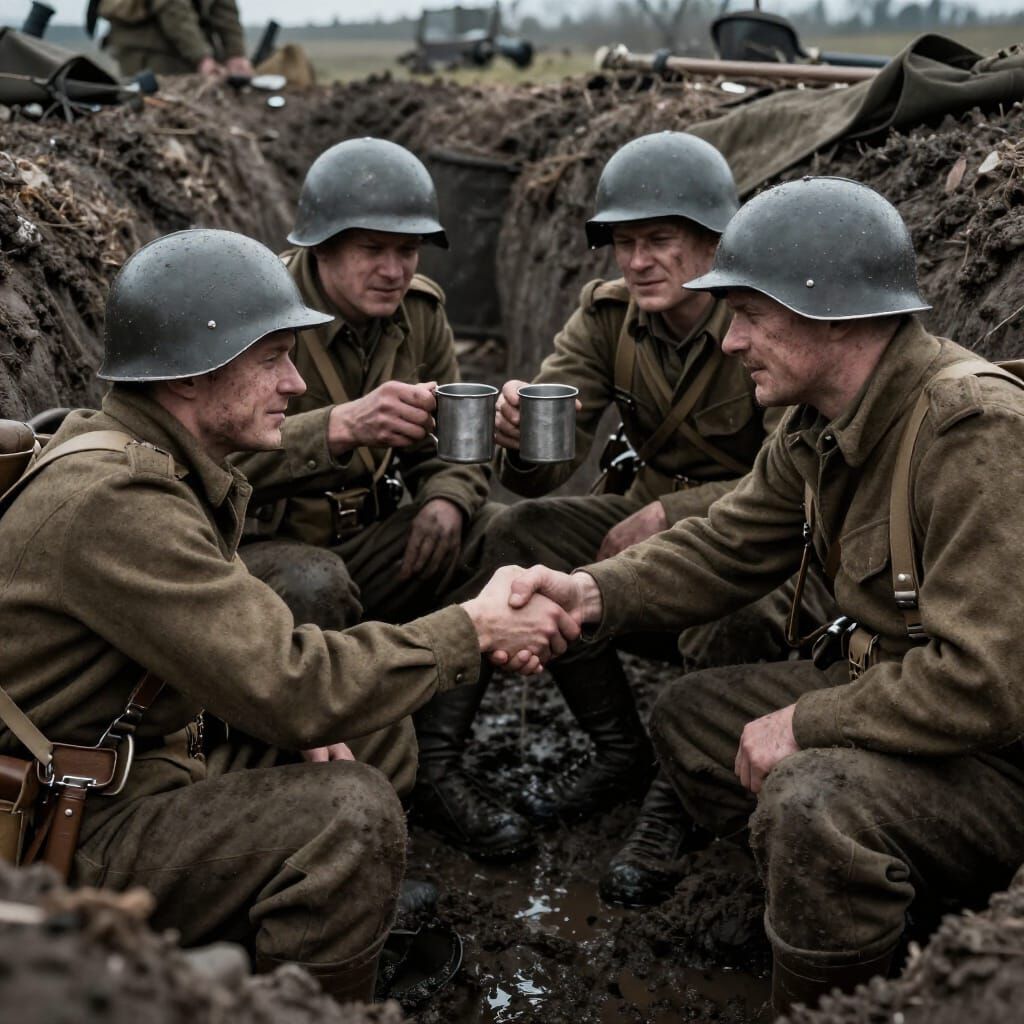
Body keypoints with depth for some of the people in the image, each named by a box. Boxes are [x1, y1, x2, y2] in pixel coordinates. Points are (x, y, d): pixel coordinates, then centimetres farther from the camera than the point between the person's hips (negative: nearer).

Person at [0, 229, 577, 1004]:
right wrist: (472, 631, -20)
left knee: (381, 737, 9)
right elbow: (292, 690, -31)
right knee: (349, 812, -27)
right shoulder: (115, 503, -27)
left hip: (143, 770, 10)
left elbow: (243, 650, 14)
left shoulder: (142, 460, 6)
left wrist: (300, 716, -5)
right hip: (68, 841, -10)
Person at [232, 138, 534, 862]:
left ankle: (437, 768, -5)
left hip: (366, 542, 7)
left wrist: (448, 498, -16)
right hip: (252, 550, -6)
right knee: (314, 585, -38)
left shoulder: (419, 311, 2)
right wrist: (341, 426, -47)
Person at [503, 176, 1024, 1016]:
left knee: (813, 799, -34)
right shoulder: (821, 426, 0)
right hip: (890, 688, 9)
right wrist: (592, 593, -11)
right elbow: (728, 548, 5)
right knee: (690, 715, 12)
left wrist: (805, 722, -21)